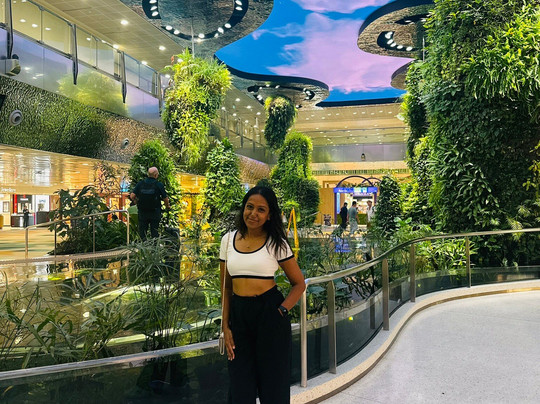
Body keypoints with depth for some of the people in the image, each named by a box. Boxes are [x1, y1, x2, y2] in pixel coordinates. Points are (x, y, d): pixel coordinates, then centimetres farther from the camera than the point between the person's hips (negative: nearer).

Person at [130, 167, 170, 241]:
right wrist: (167, 206, 15)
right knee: (154, 232, 10)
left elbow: (132, 196, -5)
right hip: (155, 213, -1)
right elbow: (165, 198, -5)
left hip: (142, 212, 2)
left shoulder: (140, 183, -1)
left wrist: (137, 202, 15)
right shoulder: (159, 185, -8)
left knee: (142, 232, 11)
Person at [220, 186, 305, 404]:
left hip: (269, 313, -3)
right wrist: (226, 326, 4)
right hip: (238, 315, 3)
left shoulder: (277, 243, -4)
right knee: (240, 386, 13)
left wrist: (281, 311, -11)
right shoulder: (228, 239, 4)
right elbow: (225, 286, 7)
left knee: (273, 381, 10)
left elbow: (299, 283, 2)